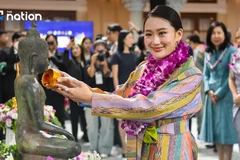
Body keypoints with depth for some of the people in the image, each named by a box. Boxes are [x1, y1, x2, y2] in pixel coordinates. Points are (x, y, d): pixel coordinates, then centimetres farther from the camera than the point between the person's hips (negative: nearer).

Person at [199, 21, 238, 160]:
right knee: (216, 128, 9)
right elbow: (206, 74, 11)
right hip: (212, 95, 6)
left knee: (226, 128, -3)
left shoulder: (231, 51, -7)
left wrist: (219, 93, -14)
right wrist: (209, 91, -6)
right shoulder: (209, 53, 11)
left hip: (226, 96, -6)